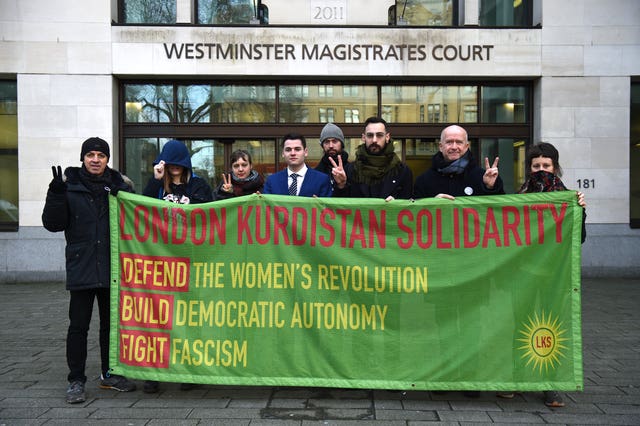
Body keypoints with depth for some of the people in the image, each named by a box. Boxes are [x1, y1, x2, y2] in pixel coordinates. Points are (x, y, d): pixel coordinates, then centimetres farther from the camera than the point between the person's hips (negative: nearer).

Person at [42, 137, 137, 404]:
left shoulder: (118, 185, 5)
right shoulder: (69, 185, 0)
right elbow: (53, 224, -3)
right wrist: (56, 195, -17)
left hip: (112, 268, 2)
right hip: (81, 268, -2)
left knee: (111, 323, 13)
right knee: (78, 326, 3)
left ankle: (109, 374, 28)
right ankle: (76, 380, 15)